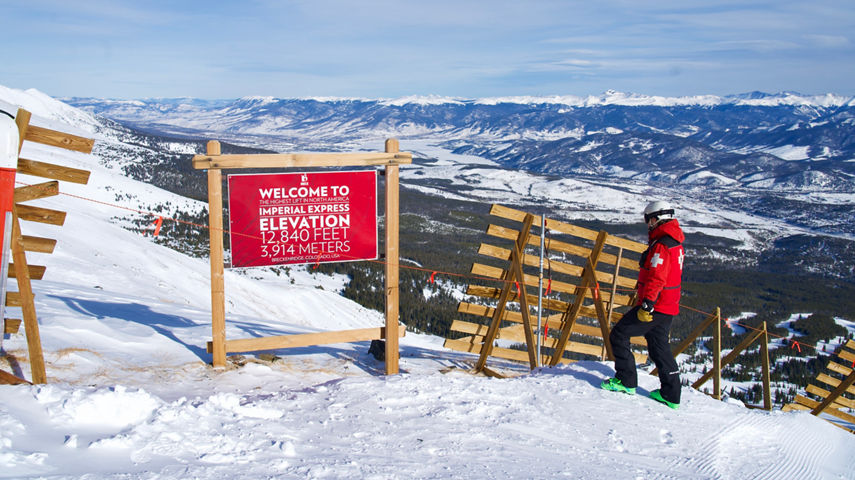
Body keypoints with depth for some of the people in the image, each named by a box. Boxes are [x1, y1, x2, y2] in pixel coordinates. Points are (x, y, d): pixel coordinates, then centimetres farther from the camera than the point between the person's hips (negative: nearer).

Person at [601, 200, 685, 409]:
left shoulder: (661, 245, -17)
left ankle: (626, 381, 0)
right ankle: (671, 395, 18)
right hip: (668, 307, 10)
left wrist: (647, 306, -29)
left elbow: (656, 279, -26)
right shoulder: (675, 243, 15)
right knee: (659, 347, 16)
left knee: (619, 335, -1)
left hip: (655, 306, -10)